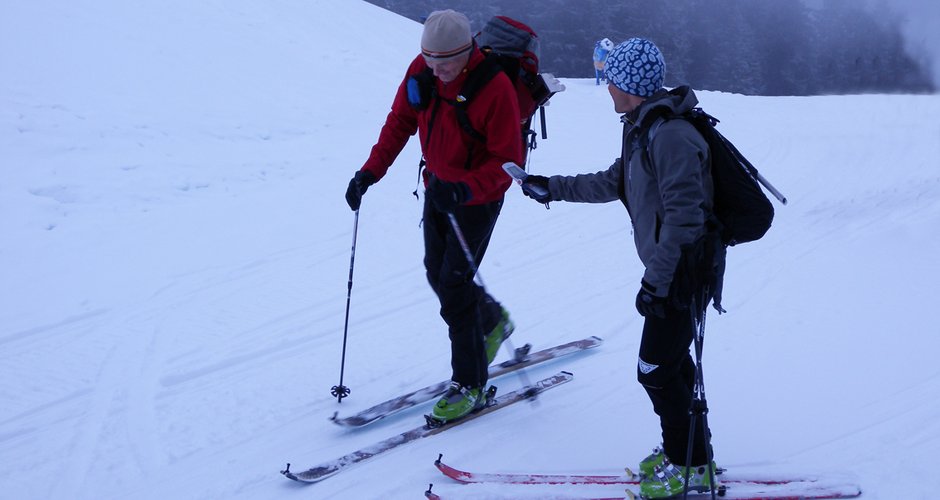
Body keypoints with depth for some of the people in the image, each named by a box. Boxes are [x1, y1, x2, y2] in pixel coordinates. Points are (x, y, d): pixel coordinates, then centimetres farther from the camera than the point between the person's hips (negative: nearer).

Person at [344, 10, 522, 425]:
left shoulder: (494, 88, -27)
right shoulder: (421, 70, -9)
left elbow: (509, 160, -24)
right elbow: (400, 121, 2)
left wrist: (466, 188, -39)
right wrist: (370, 172, -8)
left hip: (477, 198, -7)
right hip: (437, 188, 7)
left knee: (454, 287, -7)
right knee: (437, 274, 17)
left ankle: (469, 385, 7)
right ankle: (492, 321, 46)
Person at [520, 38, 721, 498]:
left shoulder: (671, 136, -24)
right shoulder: (644, 128, 9)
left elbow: (683, 216, -26)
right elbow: (612, 182, 21)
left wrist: (655, 280, -23)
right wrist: (552, 188, 21)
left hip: (683, 271, -10)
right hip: (669, 267, 10)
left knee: (657, 369, -2)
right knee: (671, 360, 19)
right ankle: (685, 452, 33)